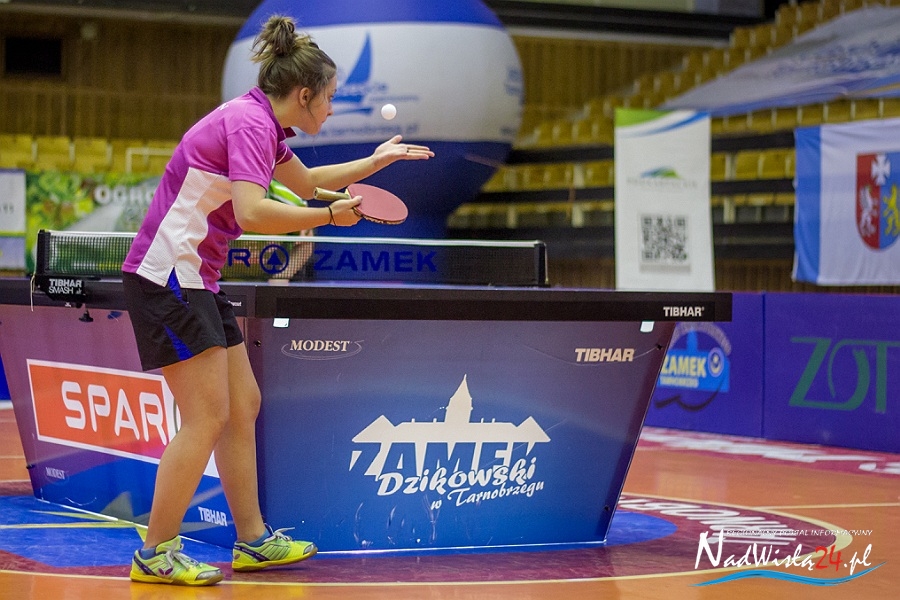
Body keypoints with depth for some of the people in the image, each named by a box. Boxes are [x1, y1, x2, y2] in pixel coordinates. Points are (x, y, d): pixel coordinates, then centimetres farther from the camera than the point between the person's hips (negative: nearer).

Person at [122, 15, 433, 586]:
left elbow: (305, 179, 35)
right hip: (166, 276, -10)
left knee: (243, 406, 12)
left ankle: (253, 539, 20)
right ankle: (155, 555, -3)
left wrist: (375, 161, 36)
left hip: (197, 281, 10)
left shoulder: (261, 124, 15)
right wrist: (329, 216, -19)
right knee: (207, 419, -10)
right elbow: (252, 213, -30)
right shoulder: (250, 122, -16)